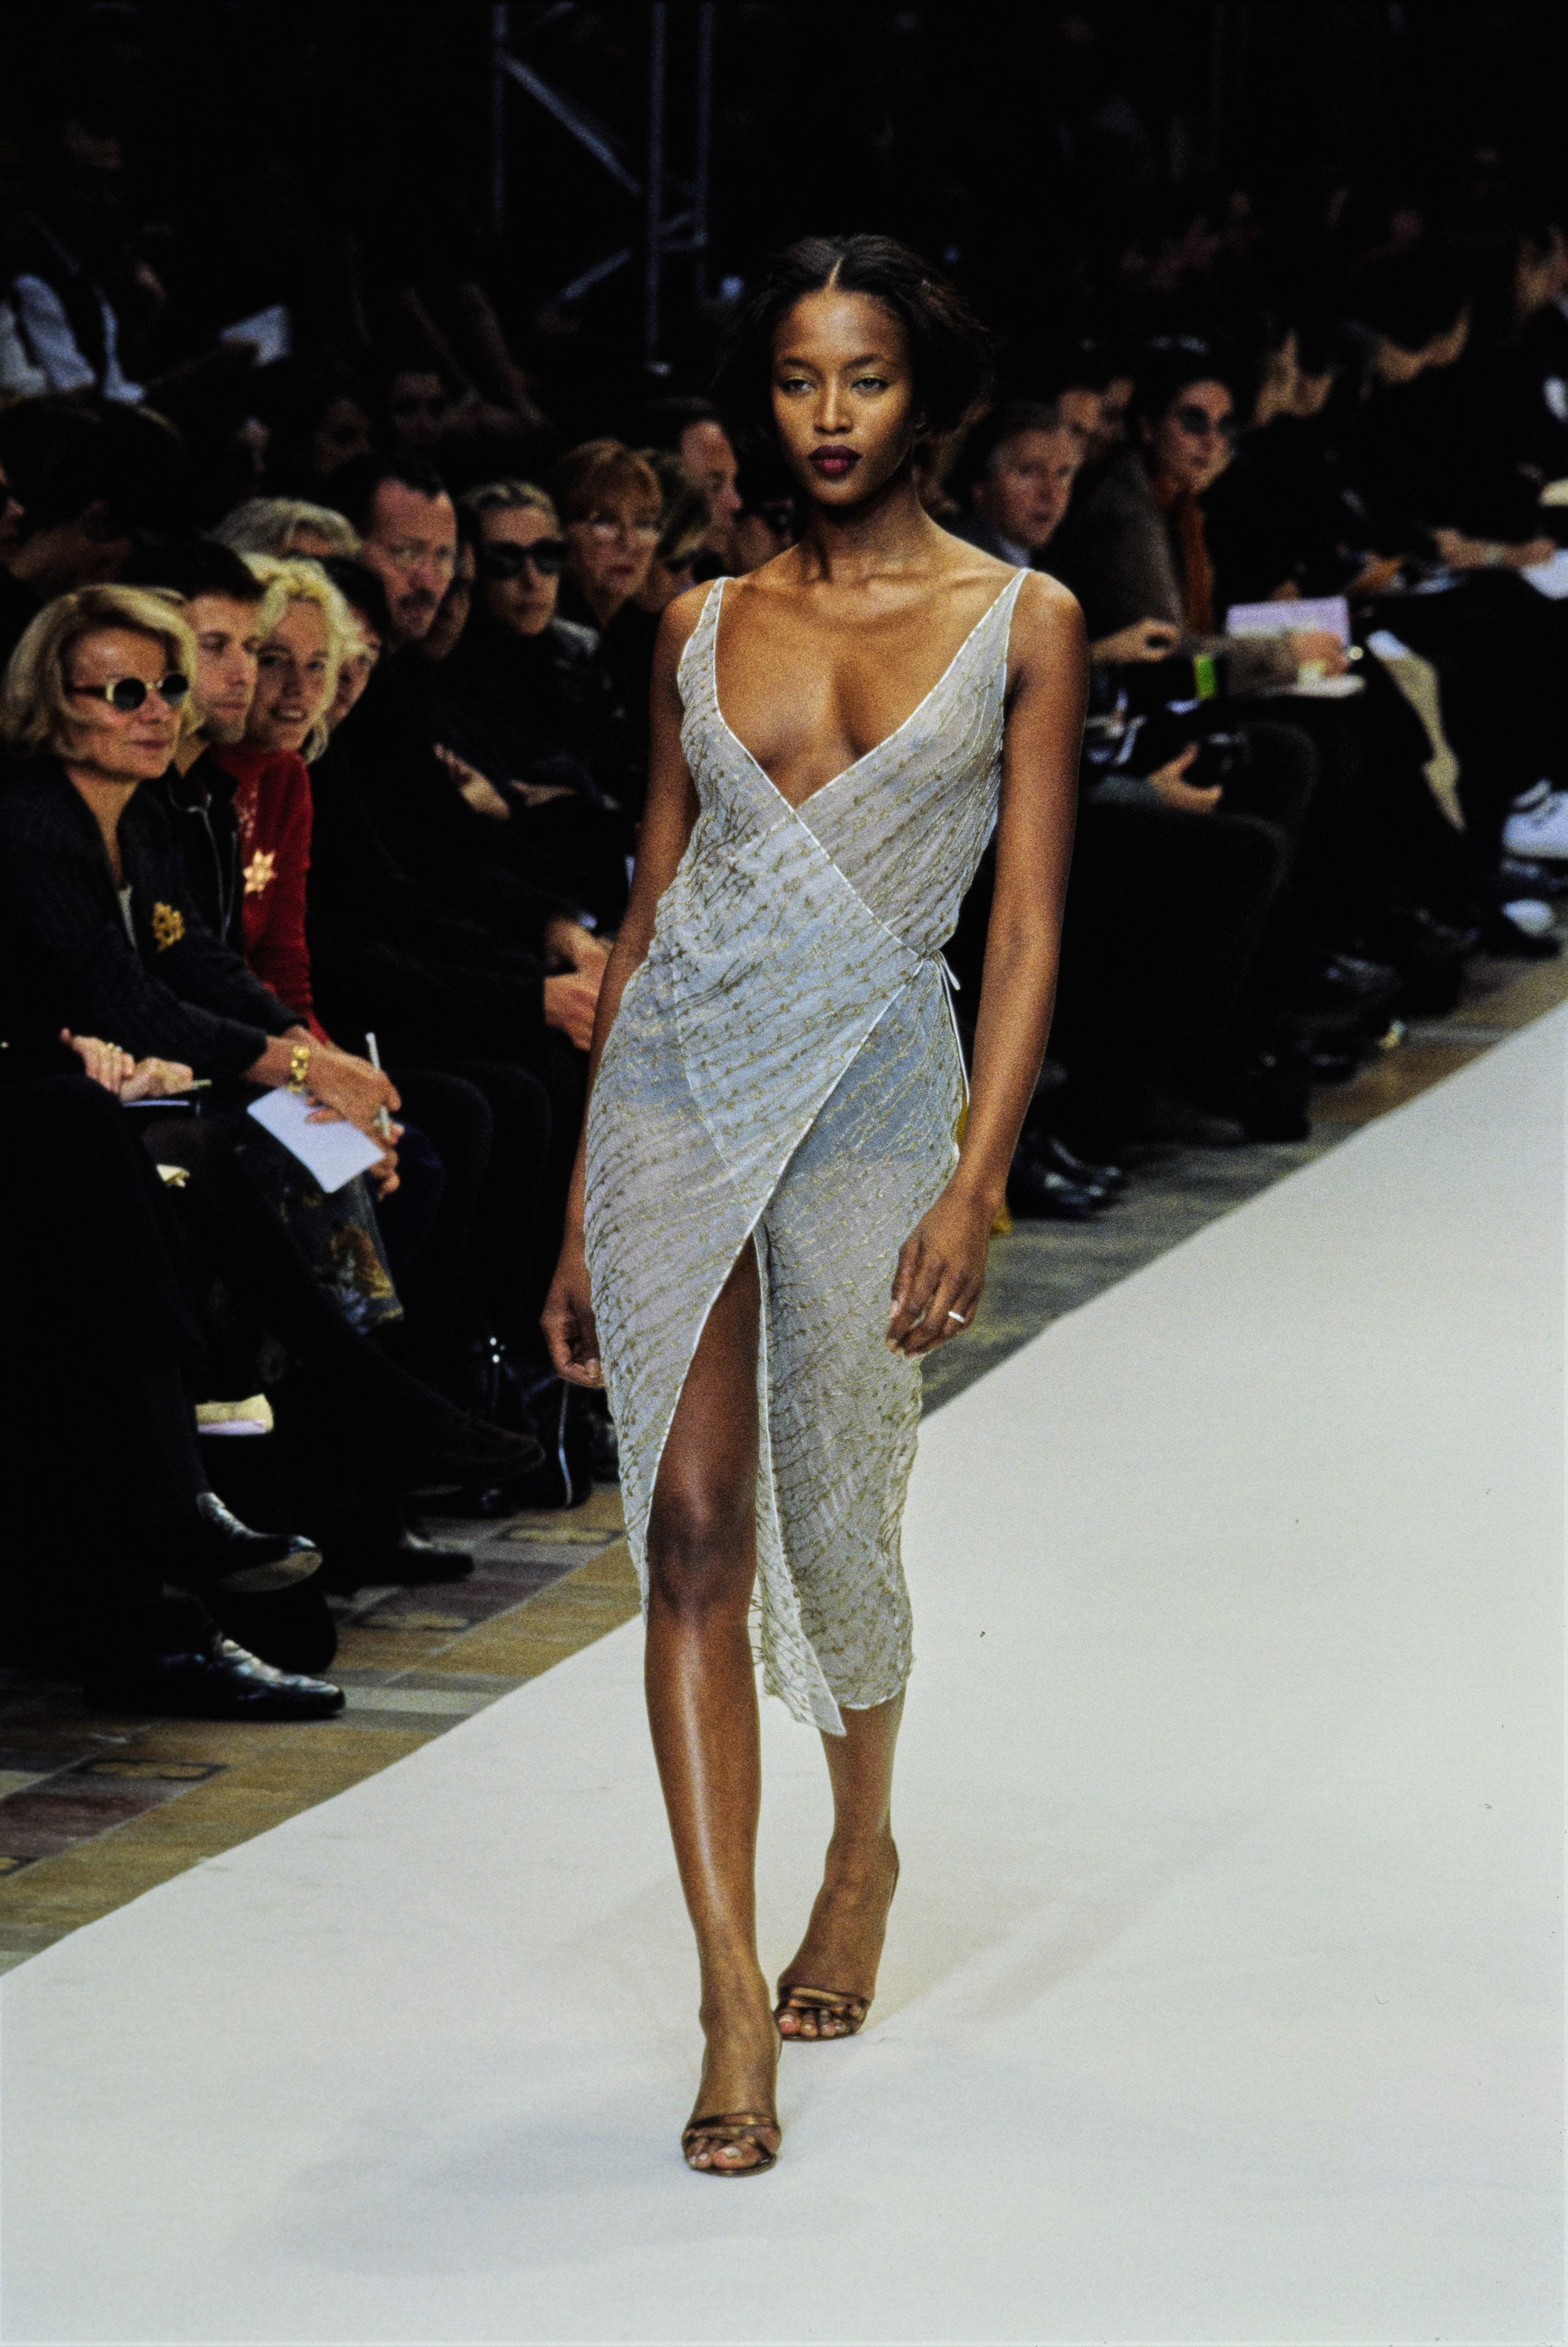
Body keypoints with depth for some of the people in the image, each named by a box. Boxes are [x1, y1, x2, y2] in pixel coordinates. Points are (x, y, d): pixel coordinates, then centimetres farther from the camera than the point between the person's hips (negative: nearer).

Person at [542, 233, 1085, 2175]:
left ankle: (861, 1843, 40)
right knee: (693, 1524, -8)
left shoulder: (1022, 622, 1)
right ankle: (732, 1995, -9)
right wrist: (584, 1208, 11)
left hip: (873, 1087, -2)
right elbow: (651, 909, 13)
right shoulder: (702, 624, 9)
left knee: (836, 1521, 10)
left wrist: (976, 1183, -13)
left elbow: (1028, 928, -3)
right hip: (676, 1080, 2)